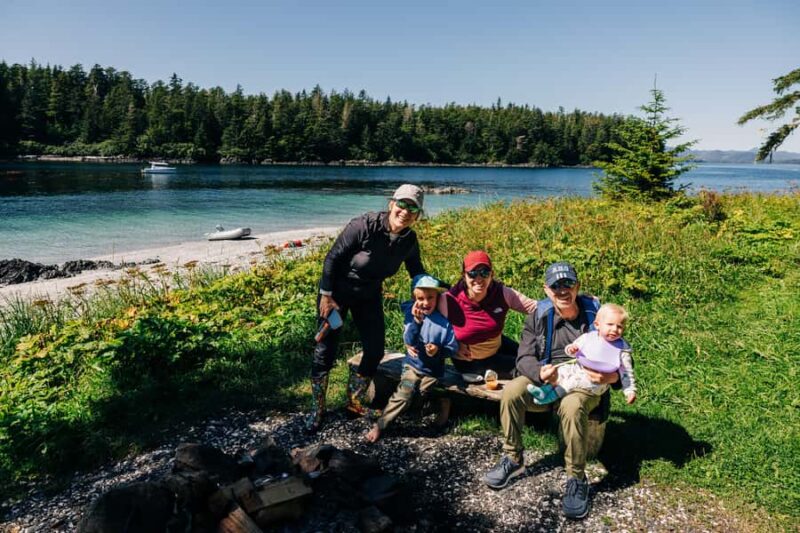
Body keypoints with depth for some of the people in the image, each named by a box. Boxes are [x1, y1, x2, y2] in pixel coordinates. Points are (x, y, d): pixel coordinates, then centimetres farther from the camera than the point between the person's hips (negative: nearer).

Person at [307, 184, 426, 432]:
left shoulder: (409, 240, -12)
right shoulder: (365, 226, -29)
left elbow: (417, 273, 5)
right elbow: (332, 257, -21)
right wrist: (326, 296, -19)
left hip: (369, 296, 5)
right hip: (337, 291, -5)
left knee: (375, 351, 5)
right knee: (326, 349, -1)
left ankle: (355, 402, 26)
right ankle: (317, 408, 18)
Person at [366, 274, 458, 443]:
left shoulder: (444, 321, -11)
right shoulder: (412, 315, -6)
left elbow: (453, 347, -7)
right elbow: (409, 341, -15)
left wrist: (439, 351, -25)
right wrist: (416, 321, -28)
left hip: (432, 370, 0)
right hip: (413, 364, 0)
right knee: (402, 396, -12)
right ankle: (379, 425, -4)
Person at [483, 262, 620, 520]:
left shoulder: (595, 313, -8)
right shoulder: (538, 316, -2)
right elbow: (524, 357, -7)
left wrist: (613, 375, -27)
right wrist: (539, 372, -31)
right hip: (546, 379, 3)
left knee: (572, 406, -37)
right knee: (511, 391, -24)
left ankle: (577, 479, -17)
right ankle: (512, 459, -5)